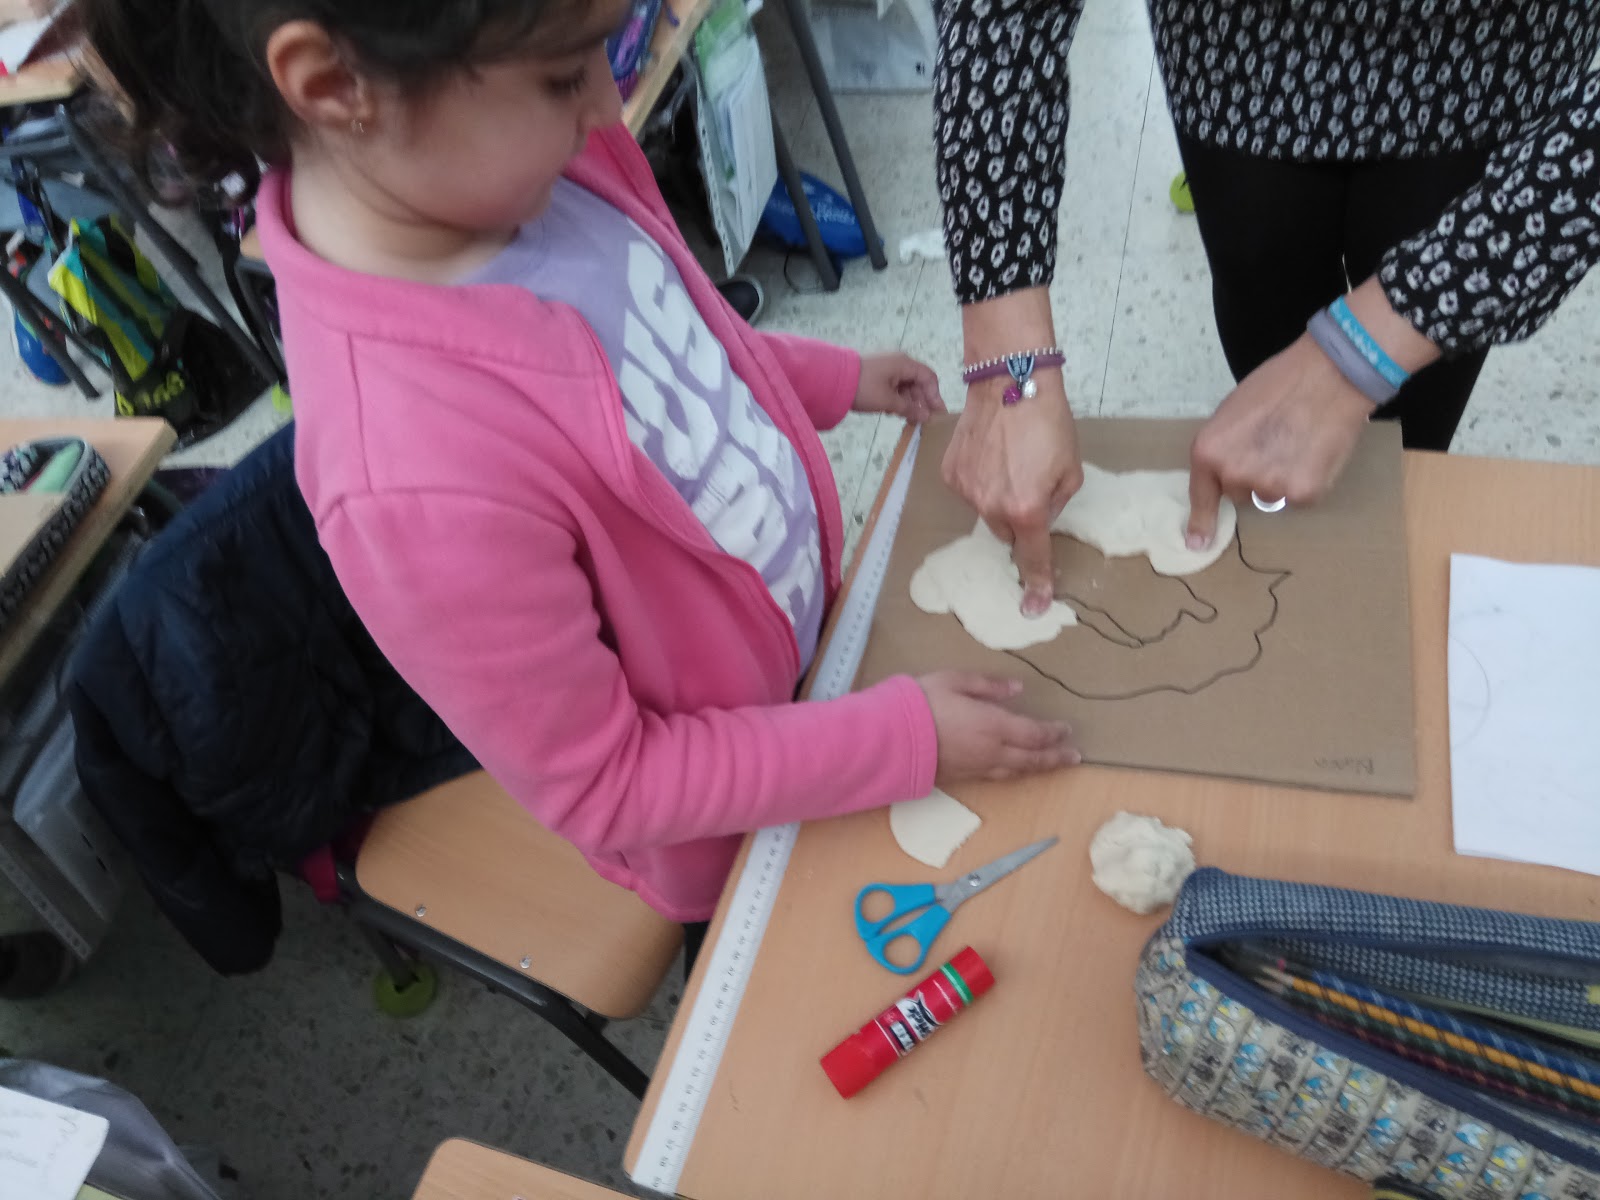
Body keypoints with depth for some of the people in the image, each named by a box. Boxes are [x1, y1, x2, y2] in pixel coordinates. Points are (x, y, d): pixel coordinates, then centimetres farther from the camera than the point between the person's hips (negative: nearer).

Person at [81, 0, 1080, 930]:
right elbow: (600, 787, -27)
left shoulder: (491, 169, -22)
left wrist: (834, 379, 5)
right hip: (732, 842, -5)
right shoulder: (421, 481, -44)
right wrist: (906, 740, -24)